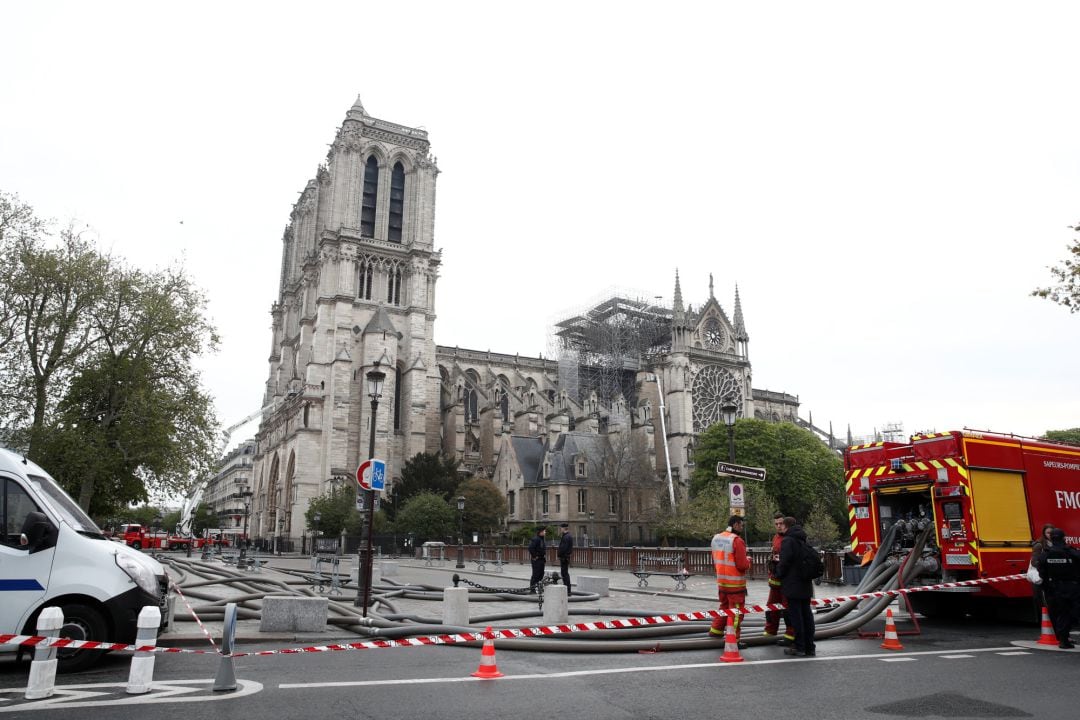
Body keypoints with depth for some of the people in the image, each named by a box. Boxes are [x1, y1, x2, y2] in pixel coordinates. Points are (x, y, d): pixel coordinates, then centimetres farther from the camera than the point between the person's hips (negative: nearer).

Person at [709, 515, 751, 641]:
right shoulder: (737, 540, -19)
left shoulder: (716, 538, 5)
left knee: (724, 606, 23)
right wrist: (748, 560, 0)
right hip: (735, 583, -7)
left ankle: (716, 630, 30)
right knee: (736, 611, 3)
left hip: (721, 581, 7)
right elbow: (742, 565, -20)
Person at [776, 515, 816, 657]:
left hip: (793, 585, -8)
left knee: (795, 614, -3)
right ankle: (809, 647, 16)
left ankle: (799, 647, 0)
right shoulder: (803, 541, 14)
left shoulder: (787, 540, -13)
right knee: (807, 613, 11)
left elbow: (785, 561, -20)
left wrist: (779, 572, -4)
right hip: (805, 583, 8)